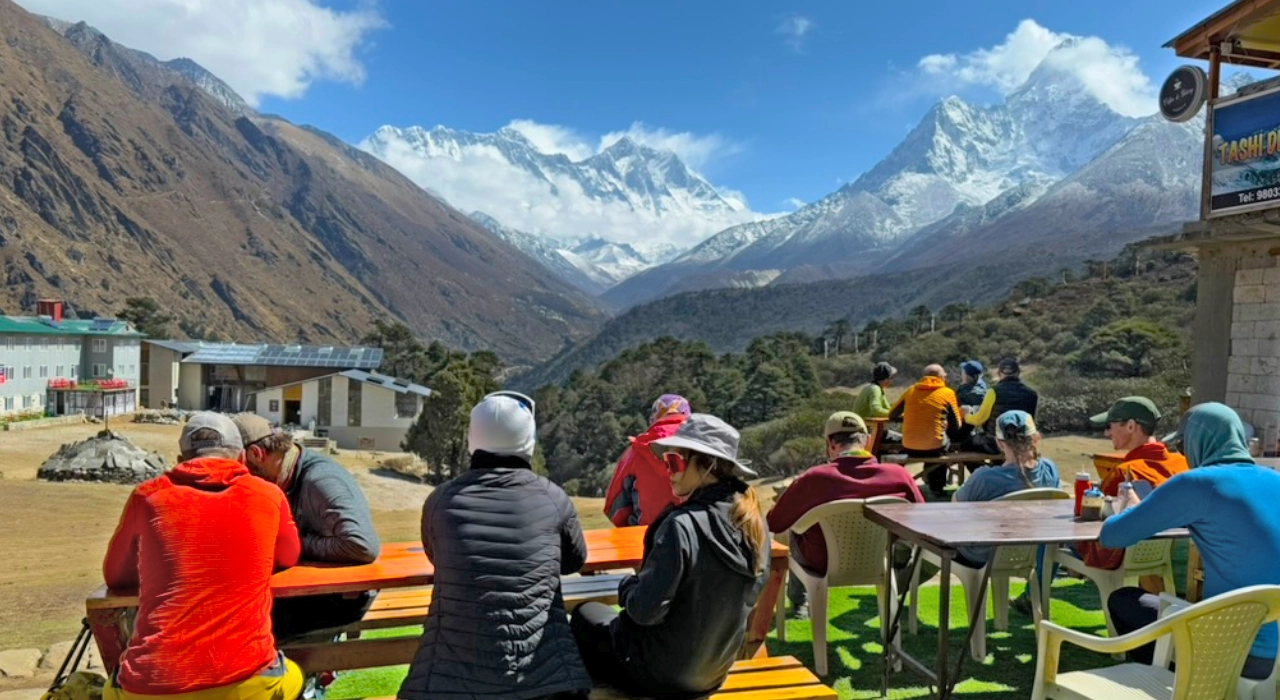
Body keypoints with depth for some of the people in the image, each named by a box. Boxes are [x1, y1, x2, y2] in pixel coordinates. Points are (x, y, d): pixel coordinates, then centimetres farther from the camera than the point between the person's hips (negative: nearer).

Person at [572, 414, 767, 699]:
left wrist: (627, 586, -5)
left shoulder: (682, 525, -28)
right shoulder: (754, 521, -7)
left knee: (586, 614, 20)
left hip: (663, 673, -7)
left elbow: (645, 611, -25)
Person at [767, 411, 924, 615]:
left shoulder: (814, 478, -26)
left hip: (824, 565, -1)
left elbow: (773, 524, -13)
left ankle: (798, 601, 50)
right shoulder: (900, 475, -20)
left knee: (796, 532, 32)